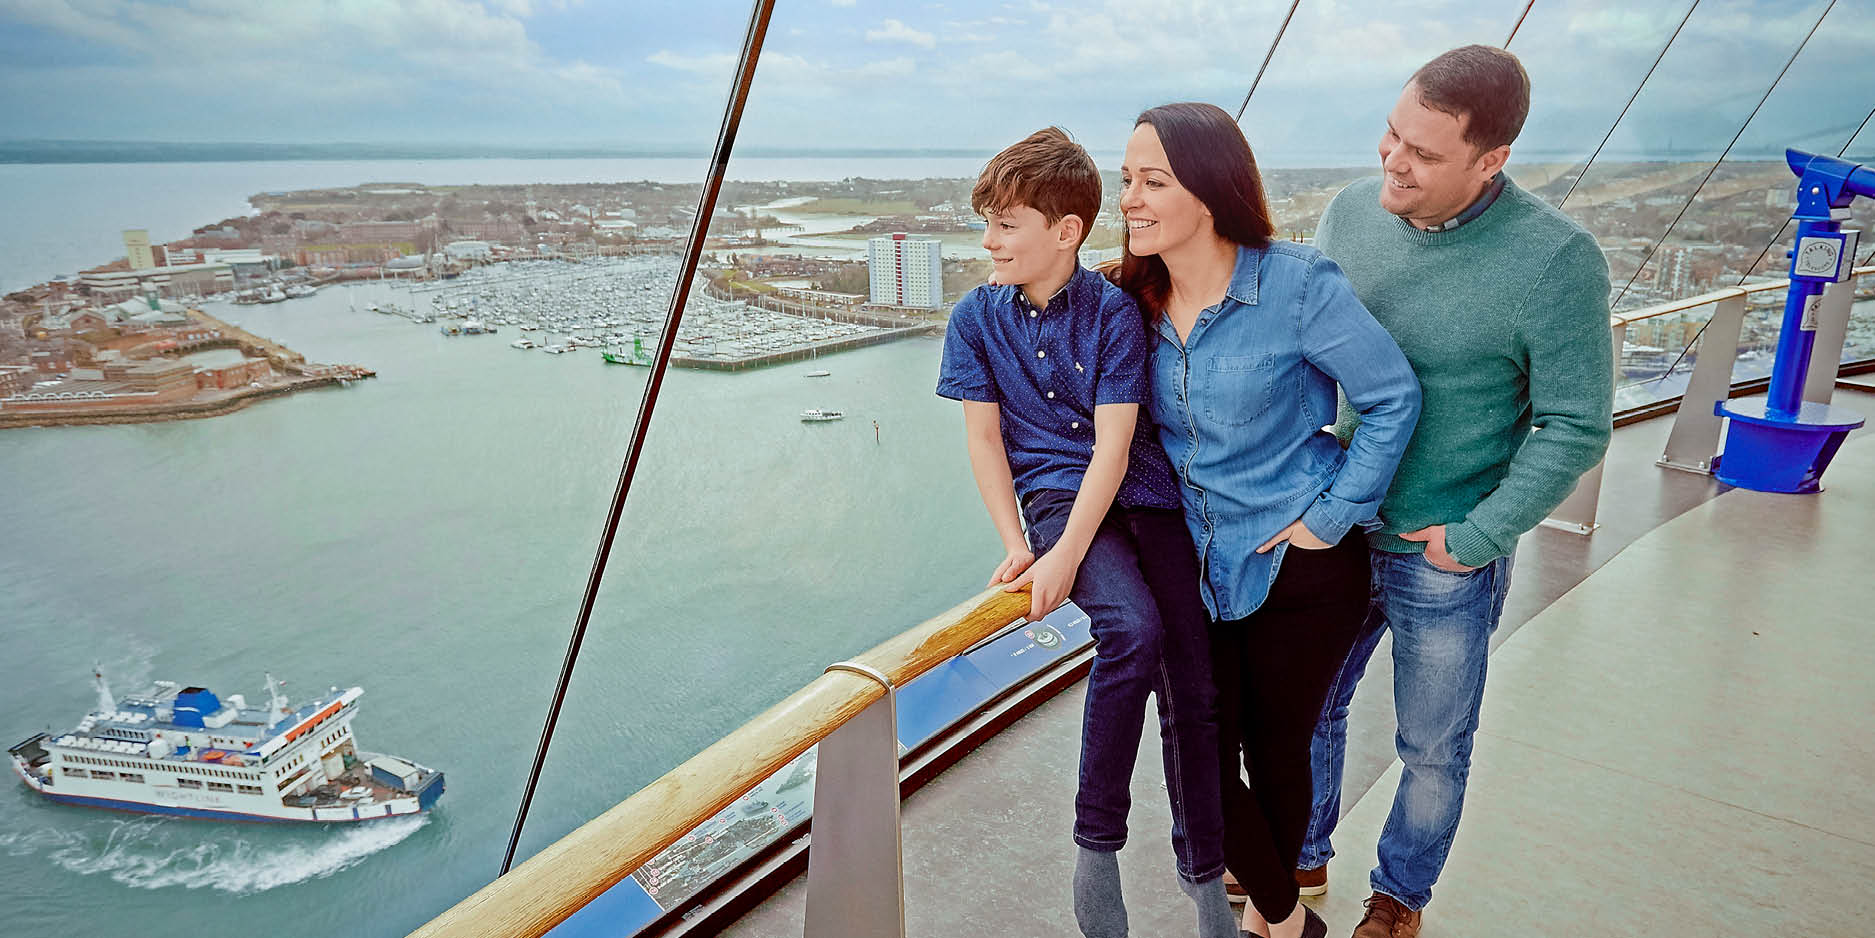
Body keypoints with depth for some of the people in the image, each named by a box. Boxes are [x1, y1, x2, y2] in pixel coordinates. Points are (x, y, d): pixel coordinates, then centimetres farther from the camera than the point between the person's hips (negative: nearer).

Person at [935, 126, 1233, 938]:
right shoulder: (976, 316, 2)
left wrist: (1065, 555, -20)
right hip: (1053, 491, 0)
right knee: (1134, 630, -30)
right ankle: (1096, 841, -12)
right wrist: (1015, 547, -6)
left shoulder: (1115, 312, -7)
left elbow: (1113, 444, -12)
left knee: (1195, 690, -3)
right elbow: (983, 436, 3)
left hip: (1142, 493, 1)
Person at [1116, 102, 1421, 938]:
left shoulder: (1297, 283, -16)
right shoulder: (1138, 297, -1)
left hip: (1301, 568, -4)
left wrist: (1332, 515, -12)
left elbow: (1394, 398, -9)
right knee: (1203, 762, 4)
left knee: (1276, 752, 13)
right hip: (1197, 564, 4)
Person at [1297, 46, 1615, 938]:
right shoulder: (1350, 211, -5)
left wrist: (1477, 538, -15)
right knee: (1308, 707, 21)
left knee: (1433, 749, 16)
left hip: (1446, 562, -4)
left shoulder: (1555, 259, -19)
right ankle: (1302, 856, 46)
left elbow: (1575, 426, -14)